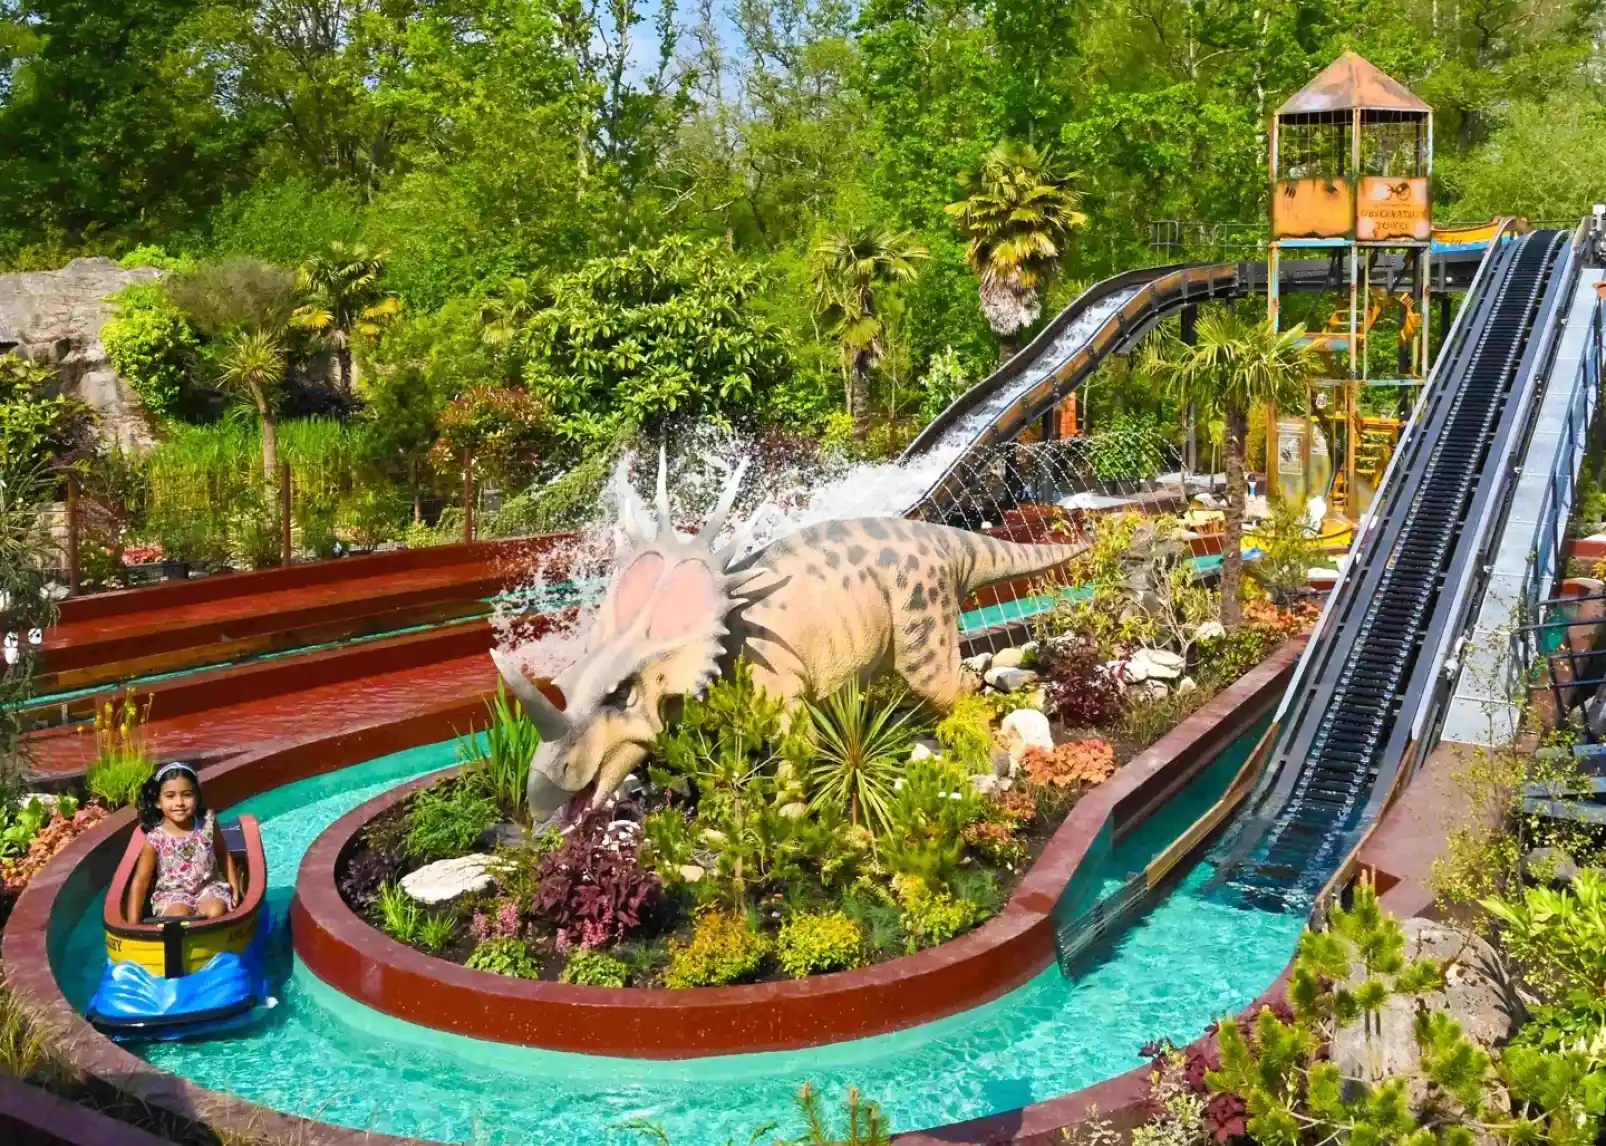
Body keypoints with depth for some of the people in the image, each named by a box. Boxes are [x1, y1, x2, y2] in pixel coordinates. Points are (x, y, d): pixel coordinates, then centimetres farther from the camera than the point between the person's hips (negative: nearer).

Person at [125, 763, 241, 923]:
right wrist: (133, 925, -20)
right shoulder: (155, 838, -14)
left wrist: (234, 888, 4)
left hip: (207, 887, 2)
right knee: (179, 916, -31)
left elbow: (223, 855, 8)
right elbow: (140, 881, -13)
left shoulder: (207, 823, -9)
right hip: (172, 893, -1)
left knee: (215, 913, -27)